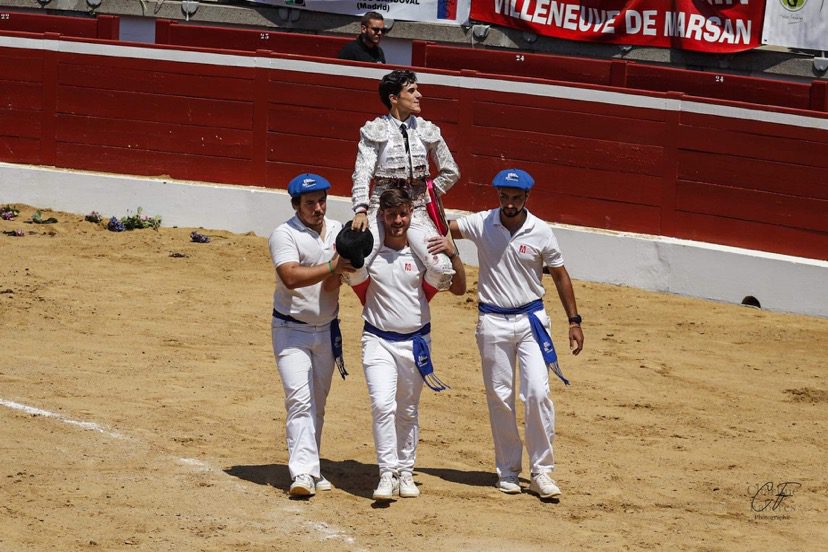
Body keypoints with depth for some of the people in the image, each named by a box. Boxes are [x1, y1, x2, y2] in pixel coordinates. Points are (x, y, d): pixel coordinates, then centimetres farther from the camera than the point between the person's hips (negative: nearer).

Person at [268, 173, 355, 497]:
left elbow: (330, 285, -2)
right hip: (291, 331, -6)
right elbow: (291, 277, -30)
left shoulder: (336, 231, 4)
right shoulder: (284, 235, -13)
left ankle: (312, 469, 22)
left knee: (318, 404, 12)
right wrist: (333, 267, -32)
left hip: (327, 330, 6)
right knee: (300, 400, -16)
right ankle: (303, 473, -22)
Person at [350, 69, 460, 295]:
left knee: (443, 268, -22)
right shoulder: (374, 131, 0)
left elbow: (451, 172, 17)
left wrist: (427, 195, 11)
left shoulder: (427, 131, 7)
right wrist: (361, 210, -23)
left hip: (417, 213, 2)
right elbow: (362, 174, -9)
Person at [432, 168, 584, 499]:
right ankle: (507, 470, 17)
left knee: (538, 393, -11)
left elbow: (559, 275, 5)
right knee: (500, 398, 5)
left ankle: (542, 471, -3)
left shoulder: (540, 232, -4)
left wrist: (574, 322, 3)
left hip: (531, 320, -1)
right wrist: (443, 241, -33)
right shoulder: (481, 224, -4)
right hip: (493, 321, 1)